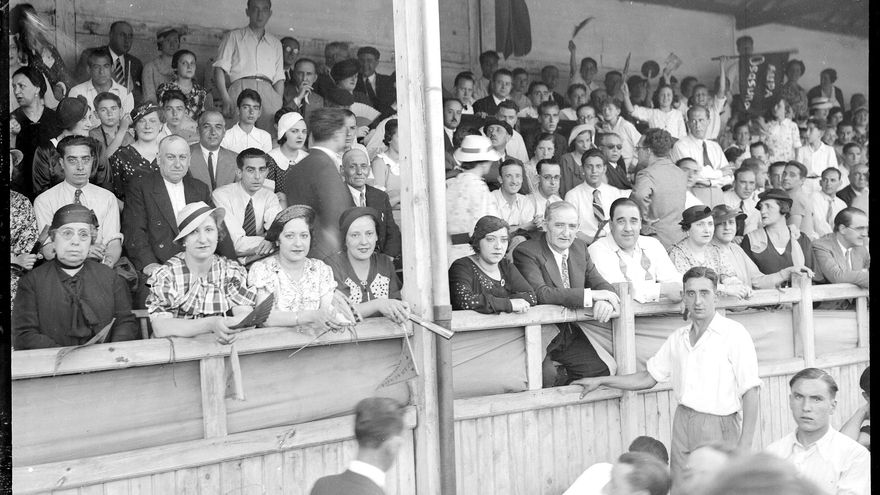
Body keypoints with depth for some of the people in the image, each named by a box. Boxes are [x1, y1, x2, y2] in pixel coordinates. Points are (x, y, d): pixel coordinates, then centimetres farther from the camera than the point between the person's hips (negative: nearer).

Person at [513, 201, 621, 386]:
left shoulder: (580, 247, 8)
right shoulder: (525, 252, -15)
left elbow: (599, 283, 7)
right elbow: (540, 294, -28)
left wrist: (605, 300, -20)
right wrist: (590, 295, -28)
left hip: (571, 333, 7)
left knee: (608, 369, -8)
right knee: (547, 377, -28)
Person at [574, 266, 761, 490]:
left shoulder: (734, 334, -7)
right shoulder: (677, 338, 11)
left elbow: (750, 391, -10)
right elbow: (649, 377, 18)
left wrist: (744, 447, -16)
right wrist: (600, 381, 15)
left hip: (717, 427, -5)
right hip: (682, 423, 5)